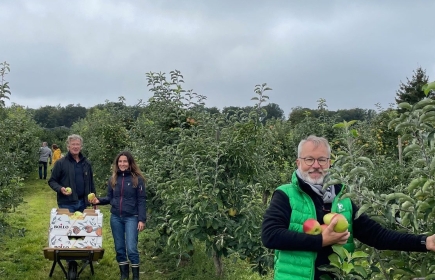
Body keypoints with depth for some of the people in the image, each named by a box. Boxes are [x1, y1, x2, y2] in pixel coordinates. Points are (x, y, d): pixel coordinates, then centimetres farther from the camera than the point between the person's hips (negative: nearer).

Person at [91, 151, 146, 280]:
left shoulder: (137, 179, -6)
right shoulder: (113, 179, 6)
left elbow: (141, 201, -7)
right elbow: (110, 198, 12)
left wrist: (142, 220, -12)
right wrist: (99, 200, -8)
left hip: (131, 218, -4)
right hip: (115, 217, 4)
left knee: (131, 248, -9)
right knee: (119, 248, 11)